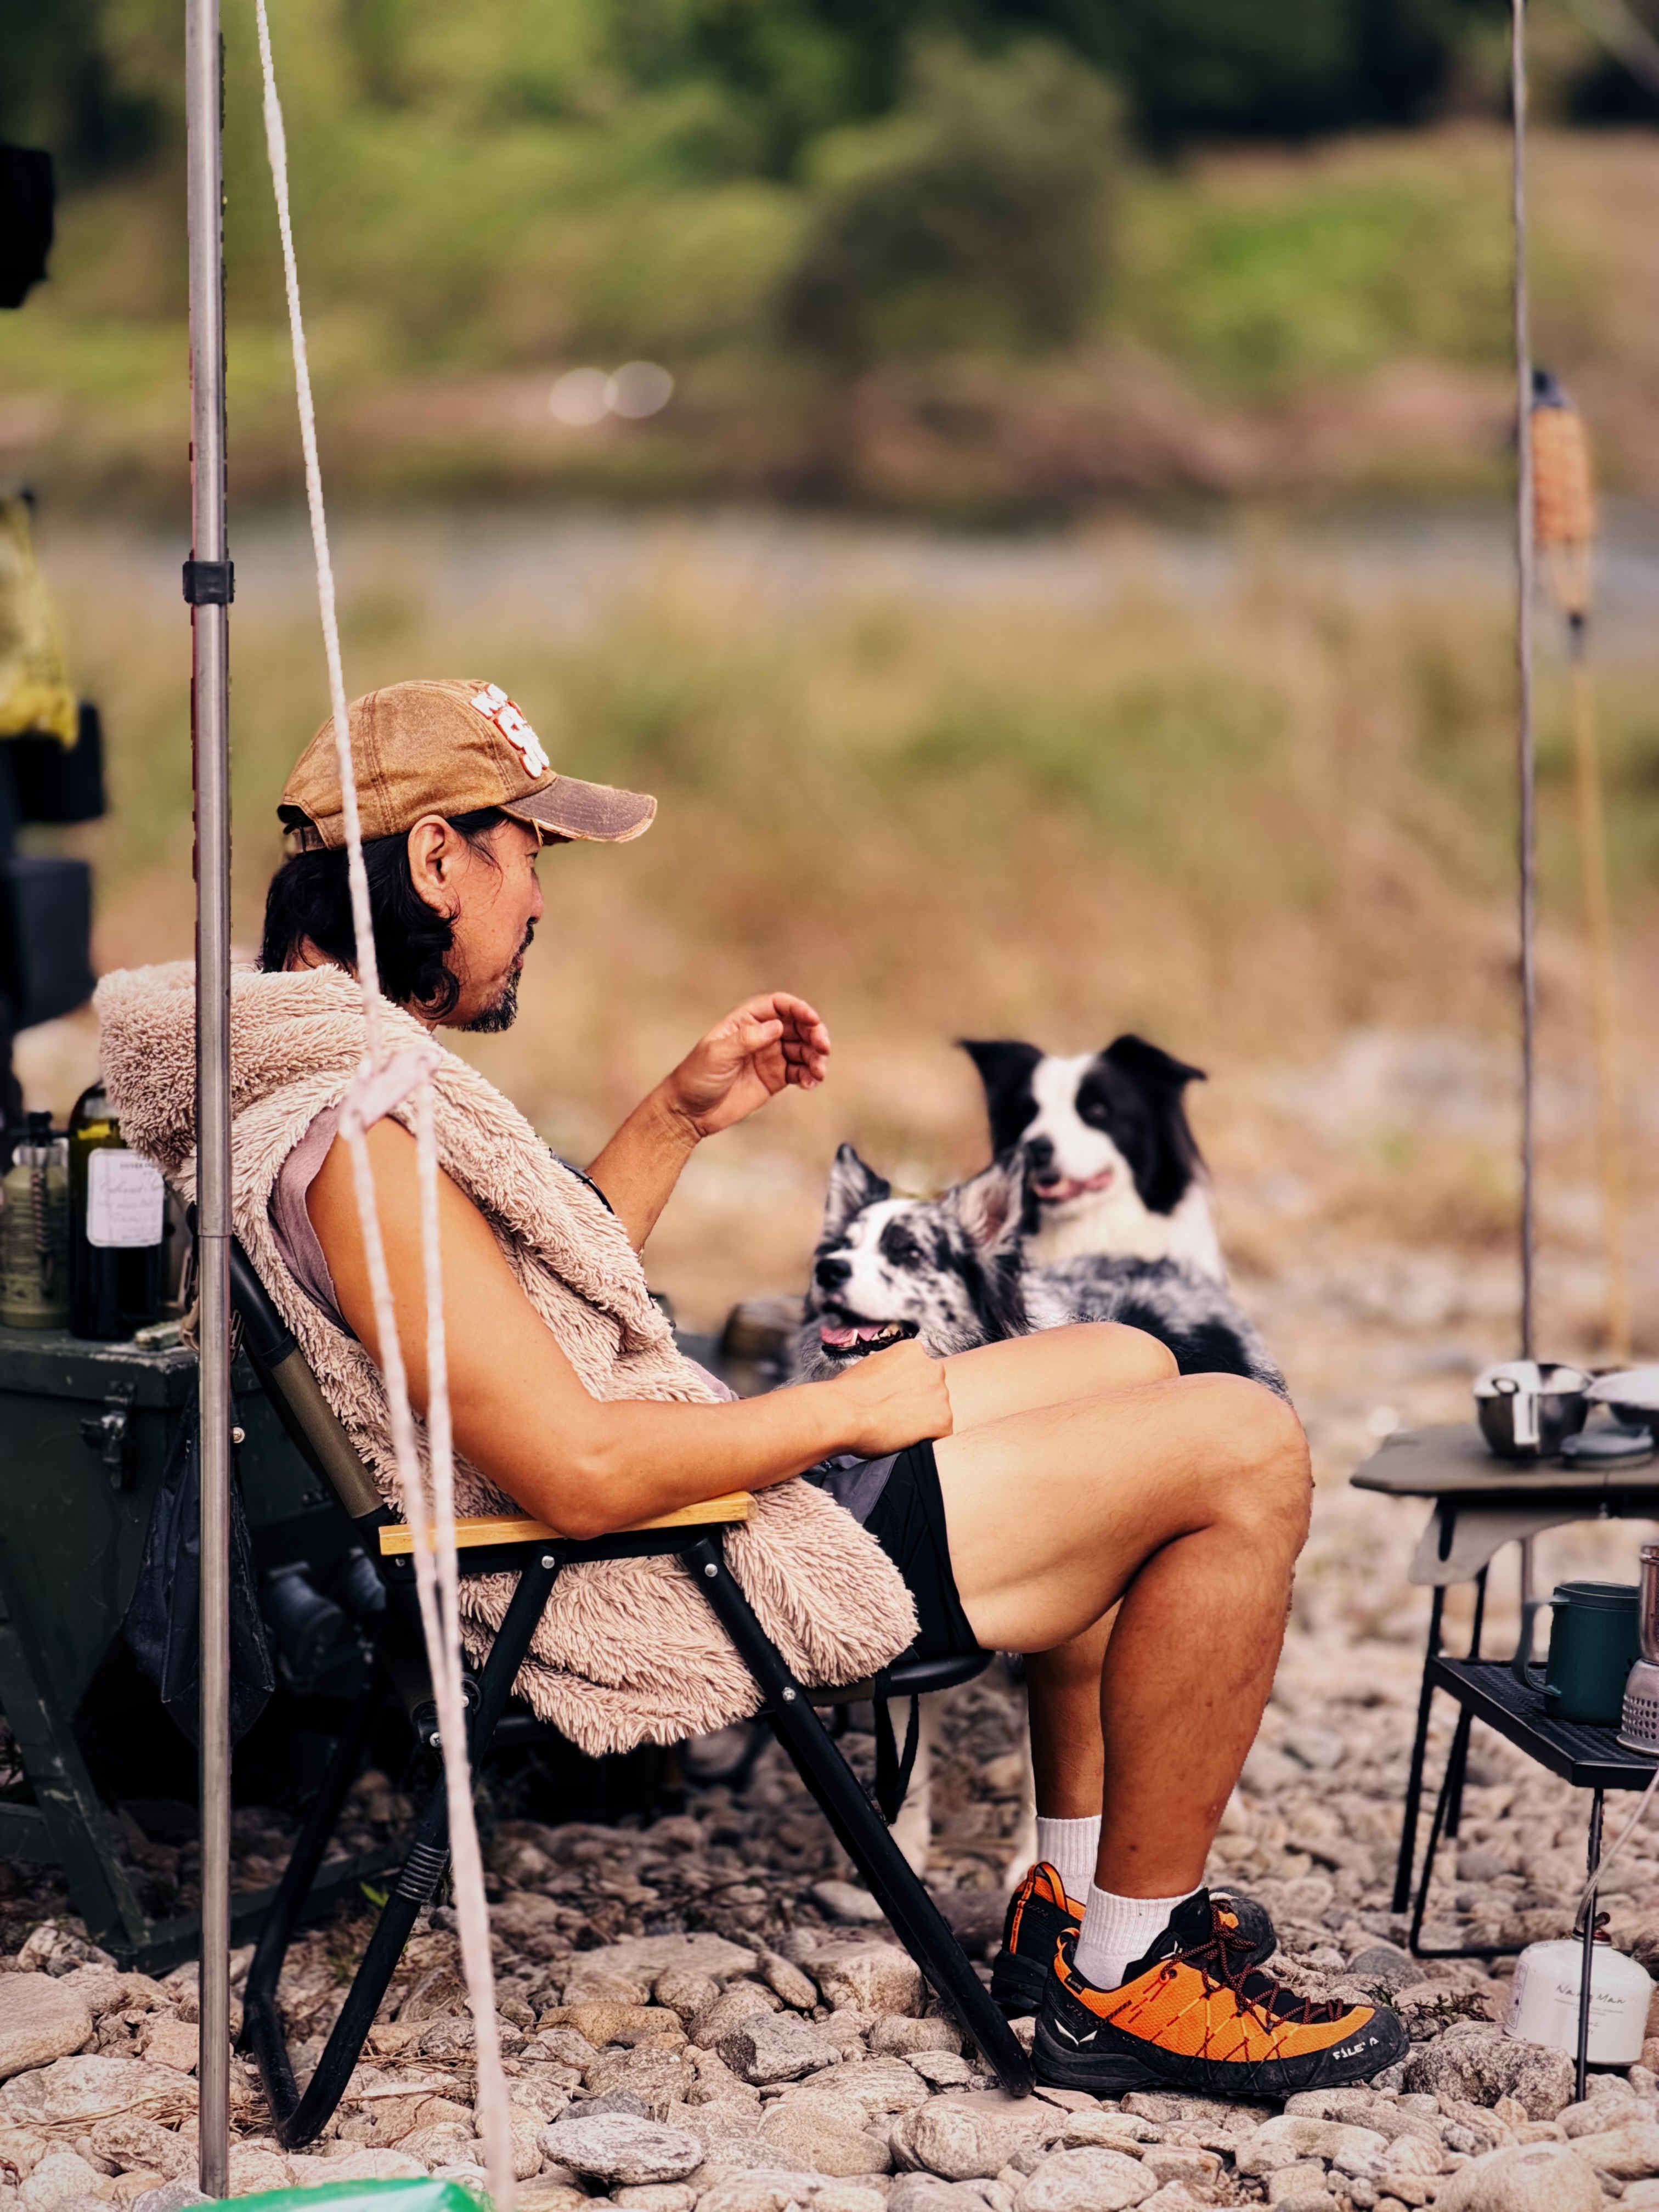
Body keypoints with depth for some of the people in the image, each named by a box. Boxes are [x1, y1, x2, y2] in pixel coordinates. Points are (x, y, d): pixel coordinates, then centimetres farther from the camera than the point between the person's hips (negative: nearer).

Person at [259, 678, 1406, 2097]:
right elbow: (579, 1472, -30)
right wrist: (849, 1408, -16)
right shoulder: (354, 1133, -26)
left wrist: (679, 1119, 12)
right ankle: (1126, 1983, 0)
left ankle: (1072, 1903, 26)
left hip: (690, 1493, 11)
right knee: (1243, 1451, -12)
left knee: (1129, 1369, 25)